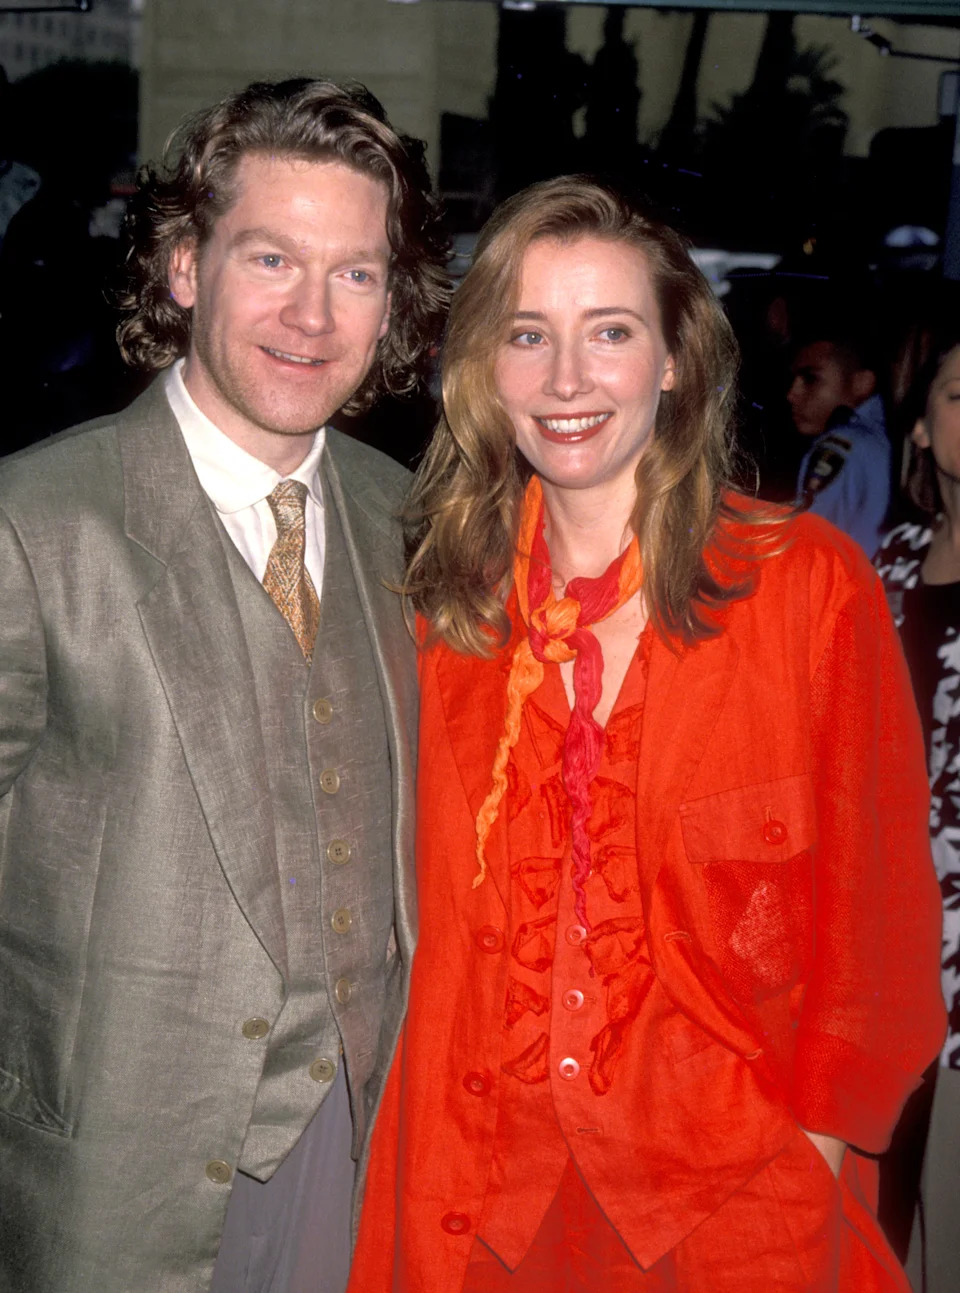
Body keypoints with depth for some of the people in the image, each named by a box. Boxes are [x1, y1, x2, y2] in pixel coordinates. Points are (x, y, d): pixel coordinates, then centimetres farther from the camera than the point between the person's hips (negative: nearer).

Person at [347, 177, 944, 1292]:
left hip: (734, 1195, -2)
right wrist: (429, 1177, 3)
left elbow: (880, 899, -4)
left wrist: (824, 1136, -8)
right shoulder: (445, 604, 0)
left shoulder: (812, 581, -9)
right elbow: (437, 914, 7)